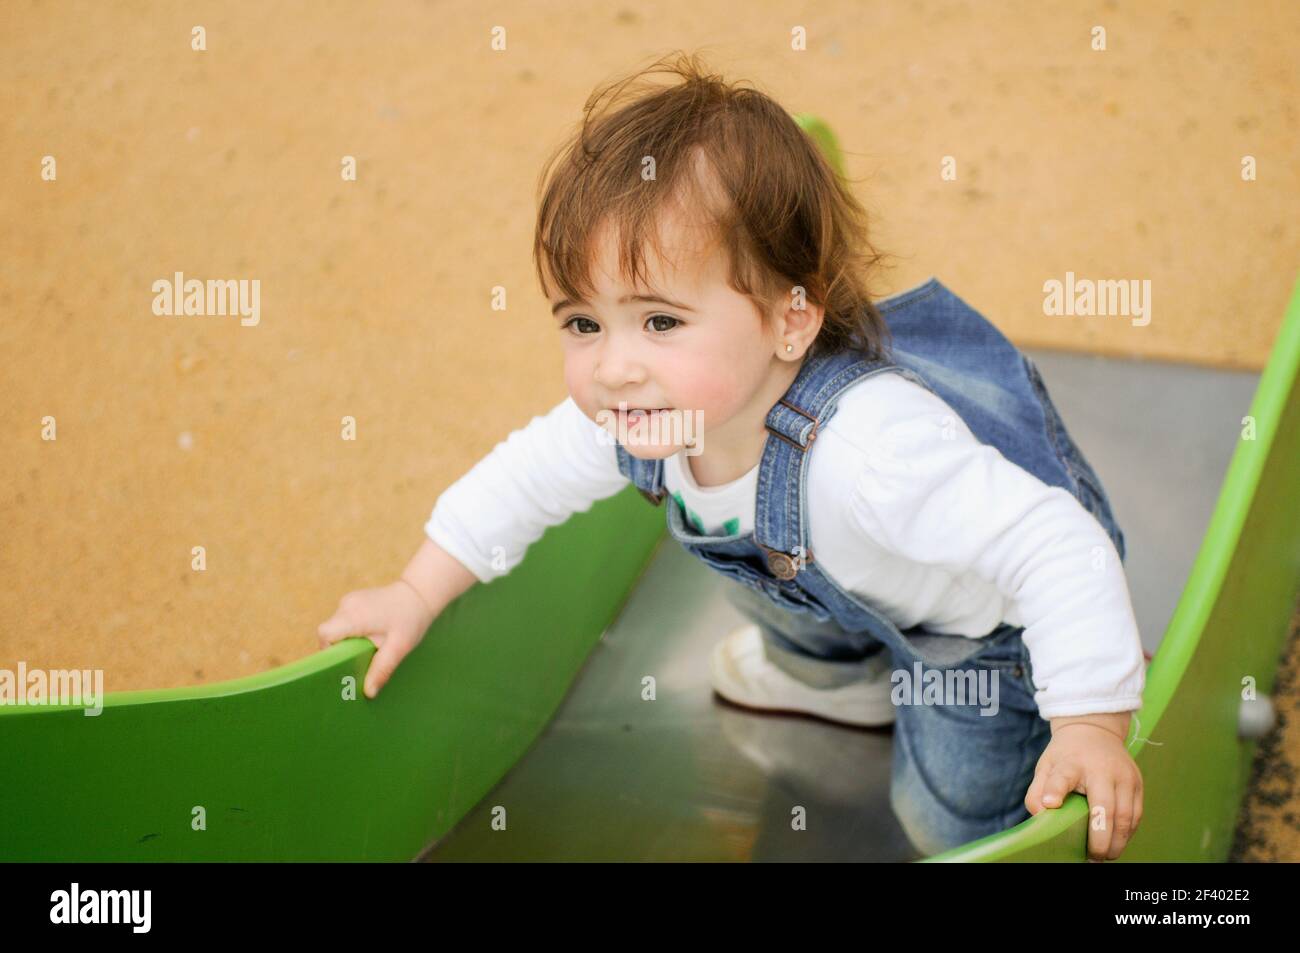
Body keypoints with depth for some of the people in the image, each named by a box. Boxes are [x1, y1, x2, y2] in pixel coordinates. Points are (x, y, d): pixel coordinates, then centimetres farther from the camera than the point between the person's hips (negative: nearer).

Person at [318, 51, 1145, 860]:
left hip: (992, 617, -6)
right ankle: (834, 671, 50)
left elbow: (1060, 548, -45)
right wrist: (416, 597, -3)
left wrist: (1092, 727, -44)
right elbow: (529, 475, -6)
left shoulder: (869, 448, -49)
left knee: (949, 822, -1)